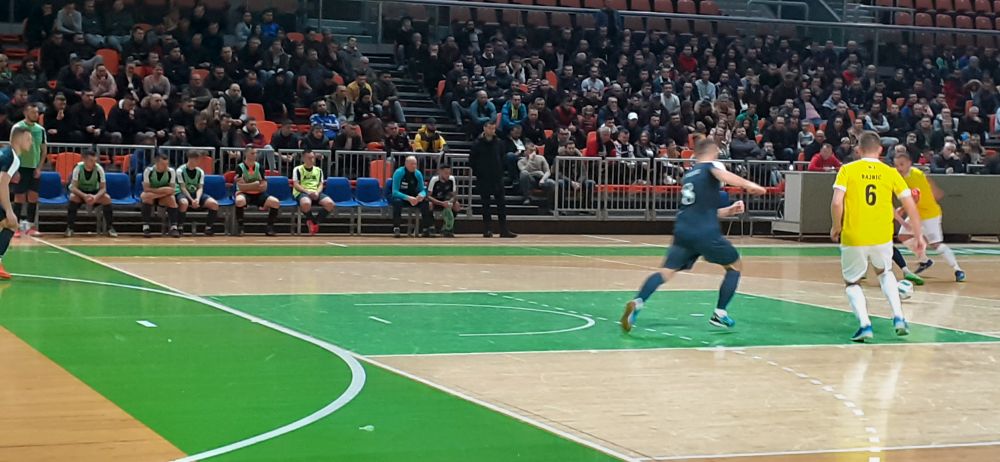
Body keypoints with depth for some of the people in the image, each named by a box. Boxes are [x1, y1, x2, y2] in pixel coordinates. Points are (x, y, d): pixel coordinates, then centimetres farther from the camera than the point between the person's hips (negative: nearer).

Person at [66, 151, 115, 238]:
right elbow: (73, 187, -27)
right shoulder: (78, 168, -24)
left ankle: (110, 228, -14)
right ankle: (69, 228, -27)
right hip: (80, 193, -1)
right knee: (73, 197, -34)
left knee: (107, 198, -26)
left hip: (94, 193, 1)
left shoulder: (99, 169, -20)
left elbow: (103, 188, -17)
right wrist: (84, 196, -45)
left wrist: (96, 197, -39)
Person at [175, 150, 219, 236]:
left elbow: (200, 188, -2)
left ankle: (208, 228, -5)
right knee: (184, 203, -42)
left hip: (196, 194, 5)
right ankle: (179, 227, -24)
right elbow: (183, 188, -13)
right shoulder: (180, 170, -9)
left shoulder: (200, 172, 4)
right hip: (183, 194, -5)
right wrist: (192, 200, -24)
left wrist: (197, 199, -22)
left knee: (214, 204, -19)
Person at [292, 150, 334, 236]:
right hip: (302, 193, -4)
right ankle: (312, 221, -10)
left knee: (330, 204, -28)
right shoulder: (298, 169, 6)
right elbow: (296, 185, -2)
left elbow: (320, 184, 14)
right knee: (306, 204, -42)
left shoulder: (318, 170, 20)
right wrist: (308, 192, -17)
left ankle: (315, 222, -7)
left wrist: (317, 192, -9)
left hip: (316, 194, 4)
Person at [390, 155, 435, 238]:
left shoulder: (418, 174, -5)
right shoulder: (399, 173, -19)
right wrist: (408, 198, -38)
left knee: (425, 201, -21)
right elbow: (395, 191, -25)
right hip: (400, 196, -4)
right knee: (397, 202, -37)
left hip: (413, 198, 4)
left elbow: (422, 190, 0)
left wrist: (421, 195, -26)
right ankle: (396, 229, -32)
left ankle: (426, 229, -17)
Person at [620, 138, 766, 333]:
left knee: (667, 271, 0)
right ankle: (720, 314, 12)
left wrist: (728, 211, 32)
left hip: (683, 231, 6)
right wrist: (748, 185, -29)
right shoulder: (711, 166, 7)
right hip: (705, 233, -5)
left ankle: (637, 303, -24)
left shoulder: (689, 174, 28)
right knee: (735, 265, 15)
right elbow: (723, 175, -20)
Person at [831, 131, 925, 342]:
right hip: (882, 237, 2)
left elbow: (836, 203, -12)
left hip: (853, 238, -2)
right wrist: (918, 235, 11)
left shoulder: (847, 170, -2)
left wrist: (836, 227, 4)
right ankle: (898, 317, 15)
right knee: (885, 272, 30)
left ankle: (865, 324, -5)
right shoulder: (890, 173, 4)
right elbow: (910, 205, 3)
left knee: (852, 283, 17)